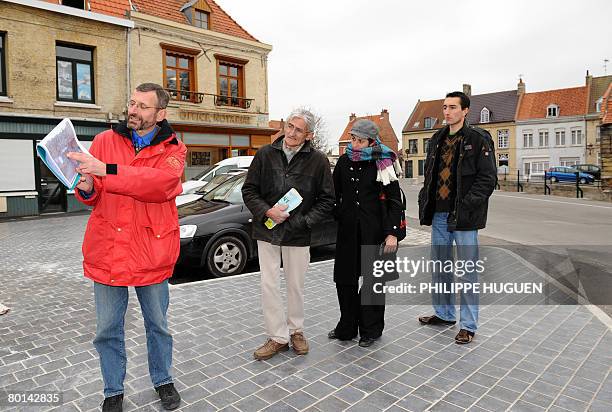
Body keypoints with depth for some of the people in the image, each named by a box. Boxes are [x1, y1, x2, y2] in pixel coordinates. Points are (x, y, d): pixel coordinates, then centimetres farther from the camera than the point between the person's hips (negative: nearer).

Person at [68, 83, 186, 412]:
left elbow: (162, 183, -24)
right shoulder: (105, 141, 5)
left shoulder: (172, 149, -2)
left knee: (157, 325, 15)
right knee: (107, 329, 13)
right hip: (107, 251, 2)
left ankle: (163, 380, 38)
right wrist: (87, 189, -18)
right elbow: (93, 197, 5)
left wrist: (107, 170, -32)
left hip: (151, 252, -1)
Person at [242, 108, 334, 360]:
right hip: (267, 231, 1)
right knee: (269, 285, 4)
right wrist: (266, 211, -14)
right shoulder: (265, 154, -2)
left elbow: (326, 200, 0)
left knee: (296, 286, 12)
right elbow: (249, 190, 3)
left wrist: (303, 221, -12)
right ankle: (278, 337, 19)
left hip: (298, 235, -1)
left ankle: (296, 330, 34)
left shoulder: (318, 161, -5)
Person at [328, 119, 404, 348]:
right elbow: (335, 194, 14)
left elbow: (395, 201, -6)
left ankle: (371, 329, 24)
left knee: (373, 279, 8)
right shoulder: (344, 162, 6)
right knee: (344, 278, 9)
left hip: (374, 230, -4)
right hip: (348, 230, 4)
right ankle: (347, 327, 26)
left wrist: (392, 233, -12)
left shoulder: (383, 164, -6)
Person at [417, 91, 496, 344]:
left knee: (467, 273, 2)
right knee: (439, 267, 15)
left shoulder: (478, 139, -6)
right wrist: (426, 202, 7)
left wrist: (466, 206, -18)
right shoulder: (437, 139, 13)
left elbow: (488, 179, -10)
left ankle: (468, 325, 16)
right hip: (439, 214, 7)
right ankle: (444, 313, 32)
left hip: (463, 217, -6)